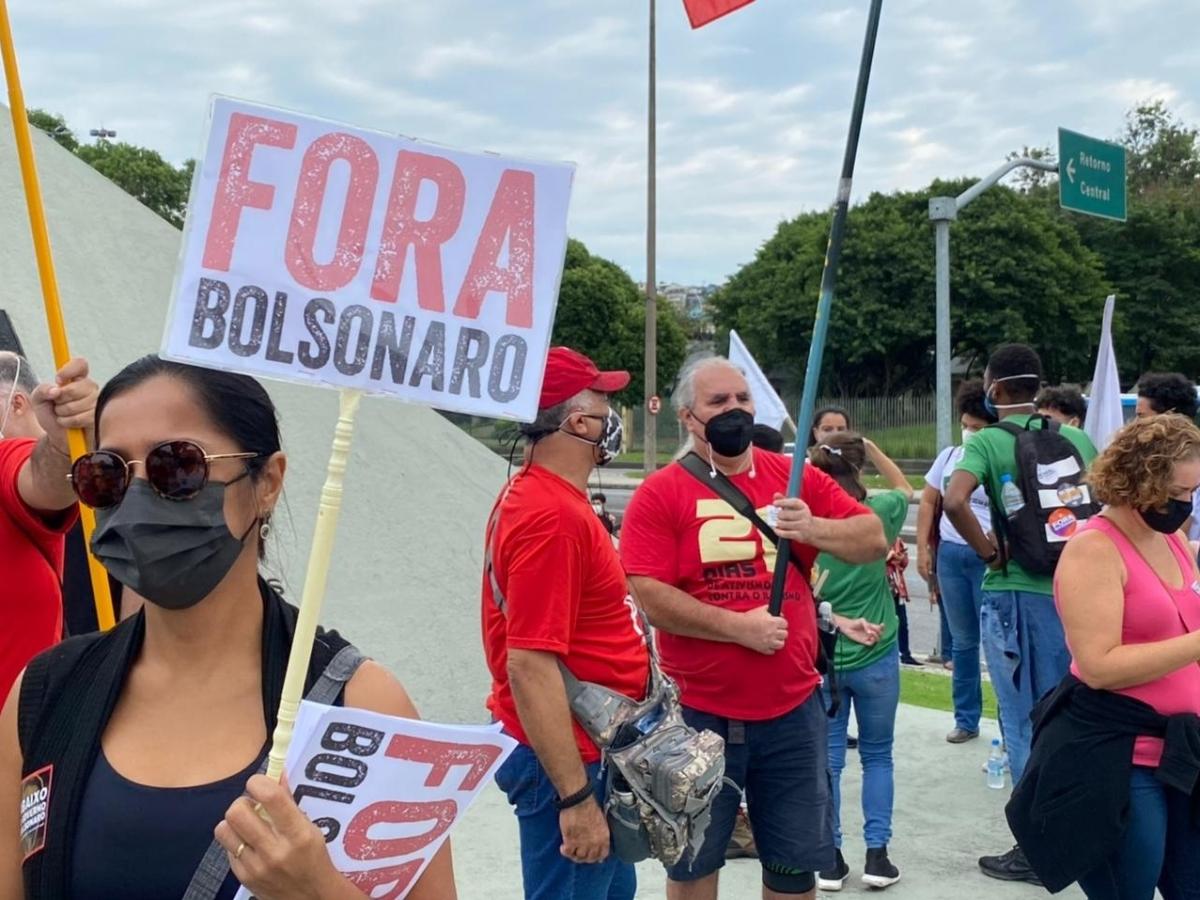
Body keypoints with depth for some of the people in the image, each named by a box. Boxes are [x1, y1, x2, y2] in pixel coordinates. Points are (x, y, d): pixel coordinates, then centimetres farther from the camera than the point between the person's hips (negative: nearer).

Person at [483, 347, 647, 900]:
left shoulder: (540, 495, 8)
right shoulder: (552, 516, -24)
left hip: (591, 748, 10)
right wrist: (576, 798, -25)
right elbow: (529, 666, -27)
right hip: (566, 762, -10)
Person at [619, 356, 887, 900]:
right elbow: (648, 596, -15)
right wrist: (738, 626, -18)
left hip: (793, 708, 3)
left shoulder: (796, 479, 4)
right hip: (699, 713, -3)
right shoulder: (660, 494, -7)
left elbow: (874, 540, 4)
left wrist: (813, 528, -14)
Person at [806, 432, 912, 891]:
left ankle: (830, 858, 13)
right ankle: (877, 855, 13)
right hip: (875, 656, 0)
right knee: (878, 756, 14)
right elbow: (904, 488, 15)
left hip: (821, 657, 0)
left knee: (826, 759, 9)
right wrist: (870, 447, 11)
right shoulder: (876, 512, -8)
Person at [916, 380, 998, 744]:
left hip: (988, 558, -5)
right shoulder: (949, 457, 10)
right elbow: (928, 503, 15)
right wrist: (923, 548, 8)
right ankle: (966, 719, 24)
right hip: (950, 554, 5)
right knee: (963, 641, 13)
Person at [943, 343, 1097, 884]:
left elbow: (954, 501, -25)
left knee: (1024, 723, 5)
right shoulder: (1076, 438, 6)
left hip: (1013, 593, -4)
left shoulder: (988, 441, -8)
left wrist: (988, 552, -12)